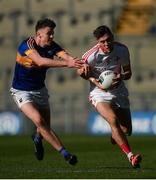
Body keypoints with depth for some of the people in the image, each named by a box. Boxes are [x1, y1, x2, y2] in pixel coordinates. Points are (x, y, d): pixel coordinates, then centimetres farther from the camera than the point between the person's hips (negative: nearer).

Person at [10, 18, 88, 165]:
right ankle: (64, 153, -22)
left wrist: (81, 64, -47)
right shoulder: (27, 45, -24)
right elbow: (40, 61, -41)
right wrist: (67, 64, -49)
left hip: (40, 90, 6)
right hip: (21, 91, -6)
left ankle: (37, 138, 47)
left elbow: (67, 56, -24)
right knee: (38, 120, -25)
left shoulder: (51, 46, -7)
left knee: (45, 126, 10)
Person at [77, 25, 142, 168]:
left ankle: (114, 136, 45)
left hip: (119, 92, 4)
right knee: (113, 120, -29)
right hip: (100, 93, -4)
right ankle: (131, 156, -31)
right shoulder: (91, 56, -19)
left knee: (126, 130, 5)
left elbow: (128, 73, 3)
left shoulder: (122, 50, -9)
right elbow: (81, 72, -1)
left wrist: (121, 77, -20)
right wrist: (94, 80, -18)